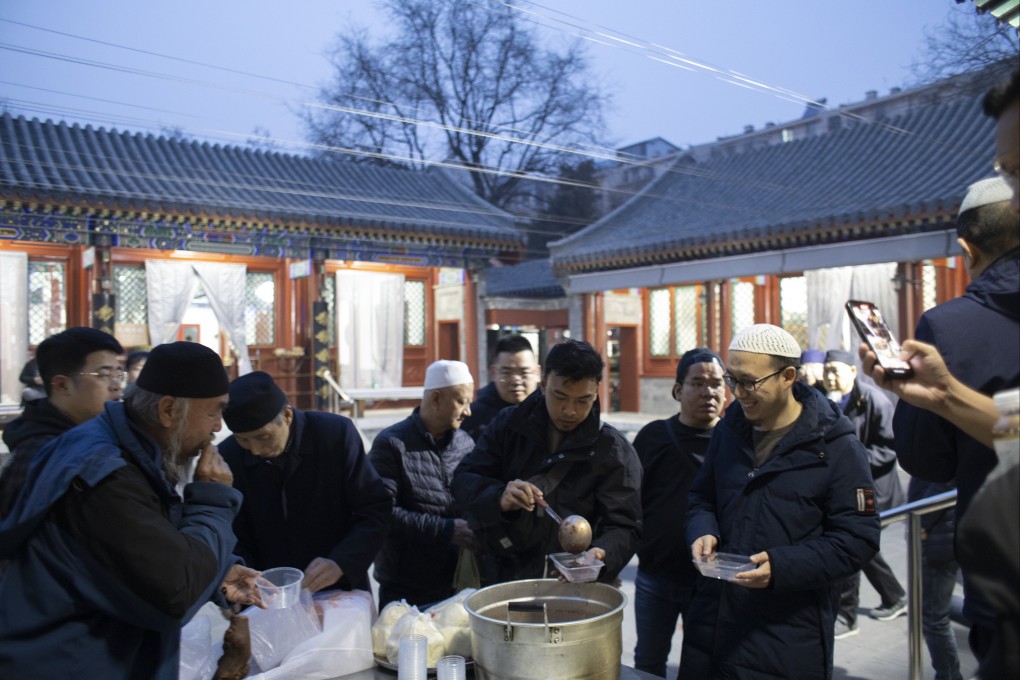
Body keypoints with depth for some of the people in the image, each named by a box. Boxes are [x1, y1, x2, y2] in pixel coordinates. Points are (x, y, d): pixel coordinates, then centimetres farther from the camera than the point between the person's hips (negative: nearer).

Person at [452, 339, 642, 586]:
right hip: (500, 578, 1)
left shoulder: (615, 451, -8)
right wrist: (499, 498, -26)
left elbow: (624, 526, -12)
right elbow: (463, 479, -3)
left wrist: (601, 554, -35)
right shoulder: (509, 425, -1)